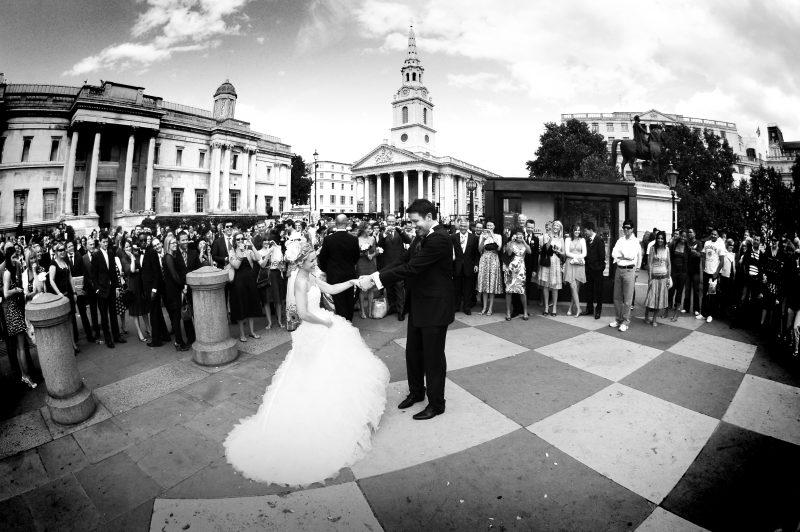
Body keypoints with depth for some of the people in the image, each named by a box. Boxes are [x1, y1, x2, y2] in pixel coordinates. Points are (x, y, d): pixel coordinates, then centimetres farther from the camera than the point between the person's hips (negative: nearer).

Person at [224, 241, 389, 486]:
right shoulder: (301, 281, -23)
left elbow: (330, 289, 9)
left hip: (319, 331, 9)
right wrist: (325, 322, -17)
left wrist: (352, 282, -2)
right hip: (315, 333, -9)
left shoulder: (309, 276, 5)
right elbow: (304, 313, -28)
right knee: (323, 378, 3)